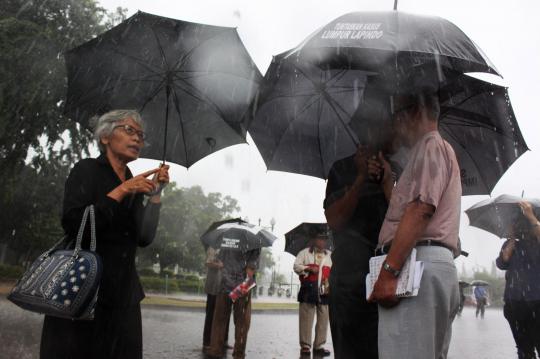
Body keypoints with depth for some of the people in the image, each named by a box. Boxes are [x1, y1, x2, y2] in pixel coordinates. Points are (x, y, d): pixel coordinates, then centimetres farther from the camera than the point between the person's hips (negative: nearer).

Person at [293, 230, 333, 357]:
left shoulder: (330, 255, 18)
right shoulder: (305, 252, 9)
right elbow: (296, 266, 1)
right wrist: (309, 269, -12)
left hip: (324, 289, 3)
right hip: (308, 288, -3)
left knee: (323, 318, 3)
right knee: (306, 318, -2)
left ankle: (319, 346, 11)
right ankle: (305, 346, 4)